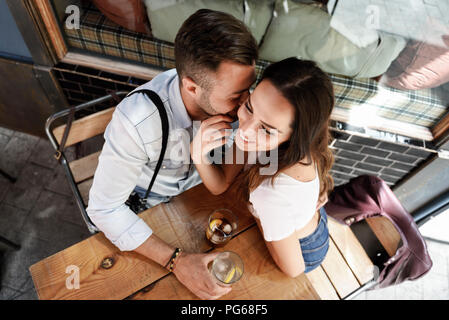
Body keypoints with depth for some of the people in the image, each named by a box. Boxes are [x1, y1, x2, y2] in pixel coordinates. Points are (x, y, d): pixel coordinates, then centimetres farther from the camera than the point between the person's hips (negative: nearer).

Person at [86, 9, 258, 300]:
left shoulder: (225, 90, -28)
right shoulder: (136, 123, -42)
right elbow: (104, 208, -31)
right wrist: (176, 261, -38)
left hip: (198, 185, 4)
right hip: (147, 202, -3)